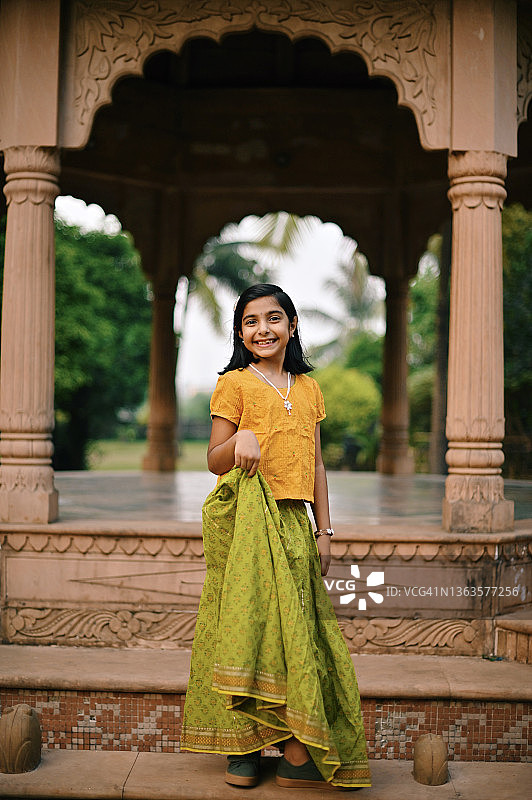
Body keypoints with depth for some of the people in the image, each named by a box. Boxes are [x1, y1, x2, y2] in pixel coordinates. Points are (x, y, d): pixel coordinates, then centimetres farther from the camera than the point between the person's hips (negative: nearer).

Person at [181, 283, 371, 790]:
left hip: (292, 520, 4)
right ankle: (240, 746, 3)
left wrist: (324, 529, 12)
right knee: (246, 619, -7)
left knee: (292, 622, 1)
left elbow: (315, 463, 16)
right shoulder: (234, 384, 2)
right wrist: (241, 438, -21)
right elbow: (214, 461, 0)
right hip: (244, 518, -4)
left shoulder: (307, 388, 16)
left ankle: (297, 750, 7)